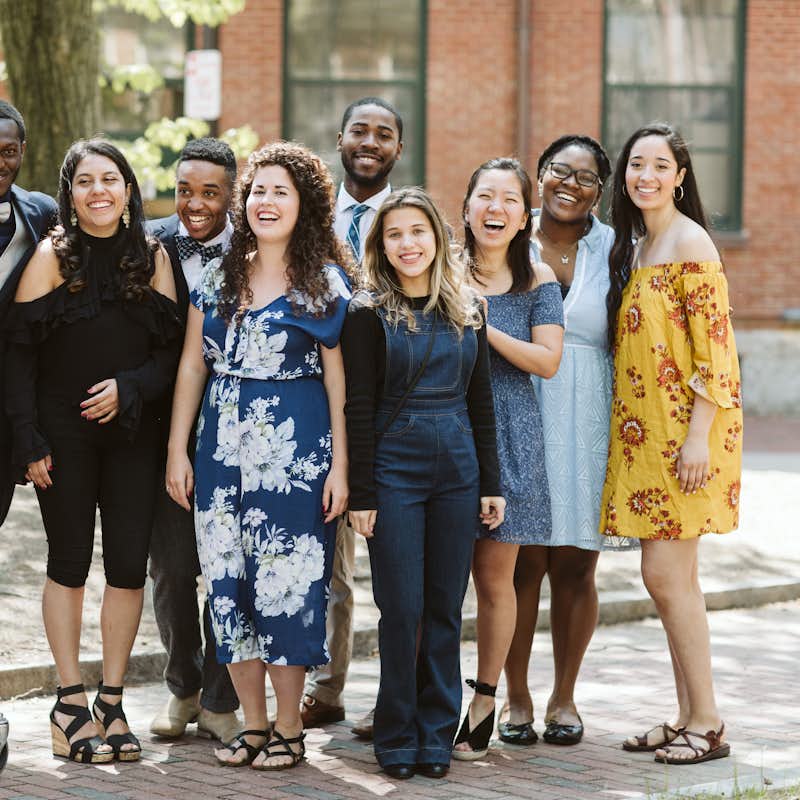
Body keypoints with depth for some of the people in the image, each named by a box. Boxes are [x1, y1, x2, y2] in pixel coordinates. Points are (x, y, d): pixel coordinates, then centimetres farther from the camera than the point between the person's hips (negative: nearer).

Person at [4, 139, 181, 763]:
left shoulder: (153, 258, 6)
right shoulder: (52, 257, -1)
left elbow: (170, 351, 6)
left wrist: (129, 388, -13)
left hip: (131, 431, 2)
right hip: (64, 433, -2)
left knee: (129, 565, 1)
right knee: (70, 563, 2)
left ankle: (112, 700, 12)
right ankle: (70, 703, 9)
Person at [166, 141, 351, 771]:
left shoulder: (325, 283, -1)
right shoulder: (219, 277, 11)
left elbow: (338, 377, -3)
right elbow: (192, 366, 12)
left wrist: (340, 464, -8)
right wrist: (178, 451, 7)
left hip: (294, 452, -4)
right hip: (223, 452, 4)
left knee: (285, 585, -4)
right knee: (228, 585, 5)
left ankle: (290, 730, 8)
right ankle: (253, 725, 15)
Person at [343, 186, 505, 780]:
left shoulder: (467, 311, 9)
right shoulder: (370, 315, -2)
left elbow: (481, 401, 12)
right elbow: (359, 409, -4)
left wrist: (491, 482, 8)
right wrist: (361, 493, -8)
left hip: (457, 466, 3)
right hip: (394, 465, -3)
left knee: (445, 607, 6)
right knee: (402, 608, -3)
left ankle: (436, 736, 14)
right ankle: (397, 738, 8)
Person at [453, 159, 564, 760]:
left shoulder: (538, 282, 5)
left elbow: (547, 360, -4)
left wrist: (484, 328, -14)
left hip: (507, 439, 0)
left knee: (494, 577, 4)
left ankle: (484, 701, 17)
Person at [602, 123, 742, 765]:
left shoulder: (690, 243, -12)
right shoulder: (635, 245, 14)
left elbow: (714, 347, -16)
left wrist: (699, 435, -21)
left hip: (686, 429, -9)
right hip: (645, 431, 9)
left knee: (665, 574, -9)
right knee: (675, 577, 11)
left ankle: (708, 725, -2)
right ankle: (689, 716, 17)